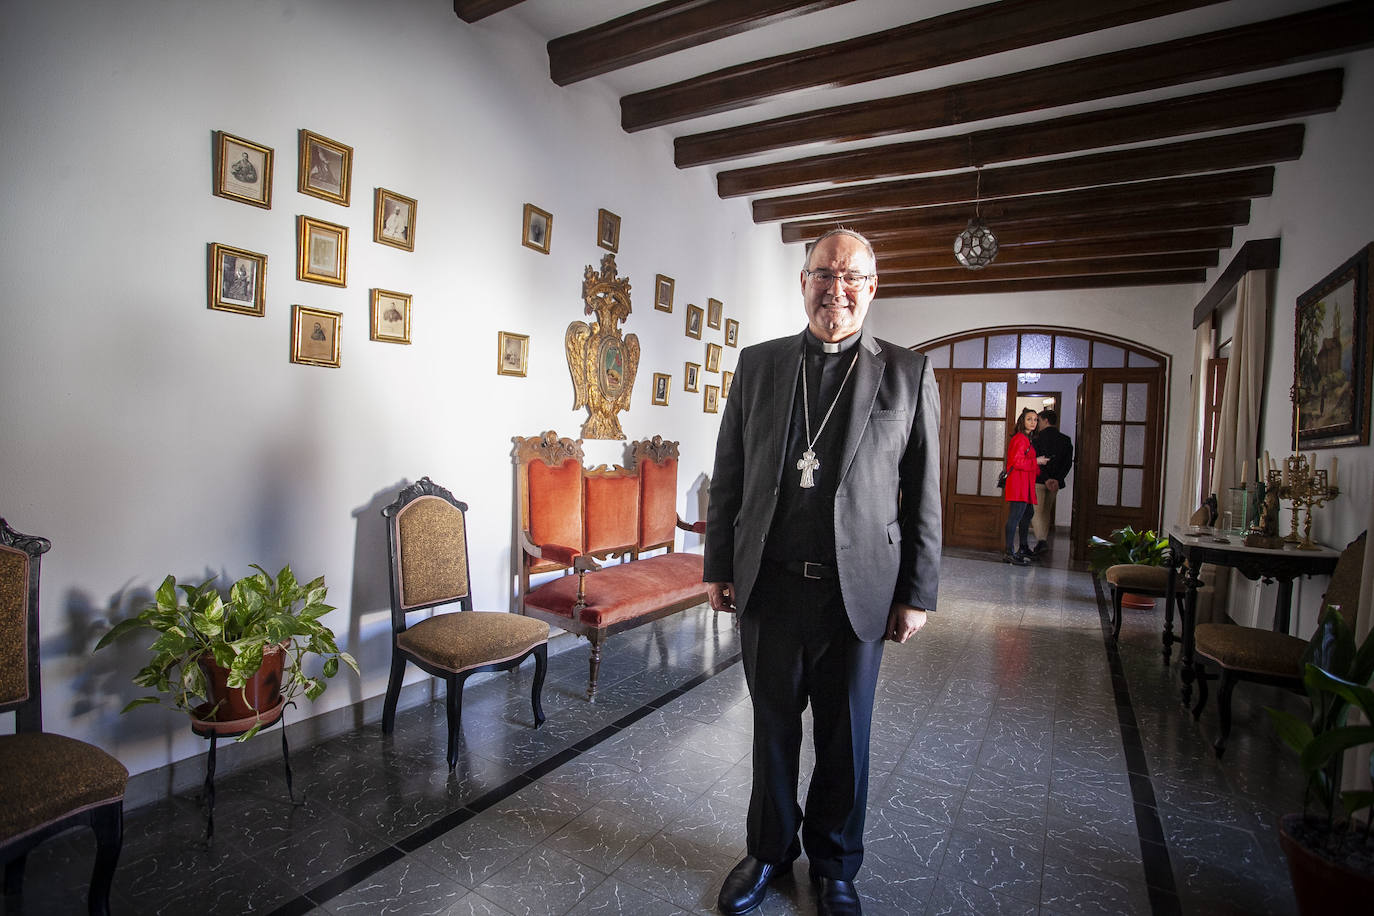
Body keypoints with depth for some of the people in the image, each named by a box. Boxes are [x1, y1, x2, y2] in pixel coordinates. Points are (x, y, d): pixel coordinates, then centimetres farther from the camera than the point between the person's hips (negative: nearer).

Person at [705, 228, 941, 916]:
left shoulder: (909, 375, 1)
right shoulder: (758, 364, 5)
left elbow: (923, 496, 1)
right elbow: (728, 475, 6)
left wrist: (917, 595, 0)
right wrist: (719, 567, 5)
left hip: (857, 592, -1)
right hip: (770, 586, 2)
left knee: (845, 739, 16)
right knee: (773, 729, 17)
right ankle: (769, 851, 42)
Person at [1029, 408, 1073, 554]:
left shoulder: (1038, 439, -8)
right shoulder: (1065, 440, 7)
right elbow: (1068, 463, 1)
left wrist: (1046, 479, -13)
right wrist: (1057, 479, -5)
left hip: (1038, 480, -5)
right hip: (1056, 482, 5)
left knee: (1036, 511, -3)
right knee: (1046, 512, 16)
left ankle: (1041, 540, -21)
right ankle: (1043, 544, 21)